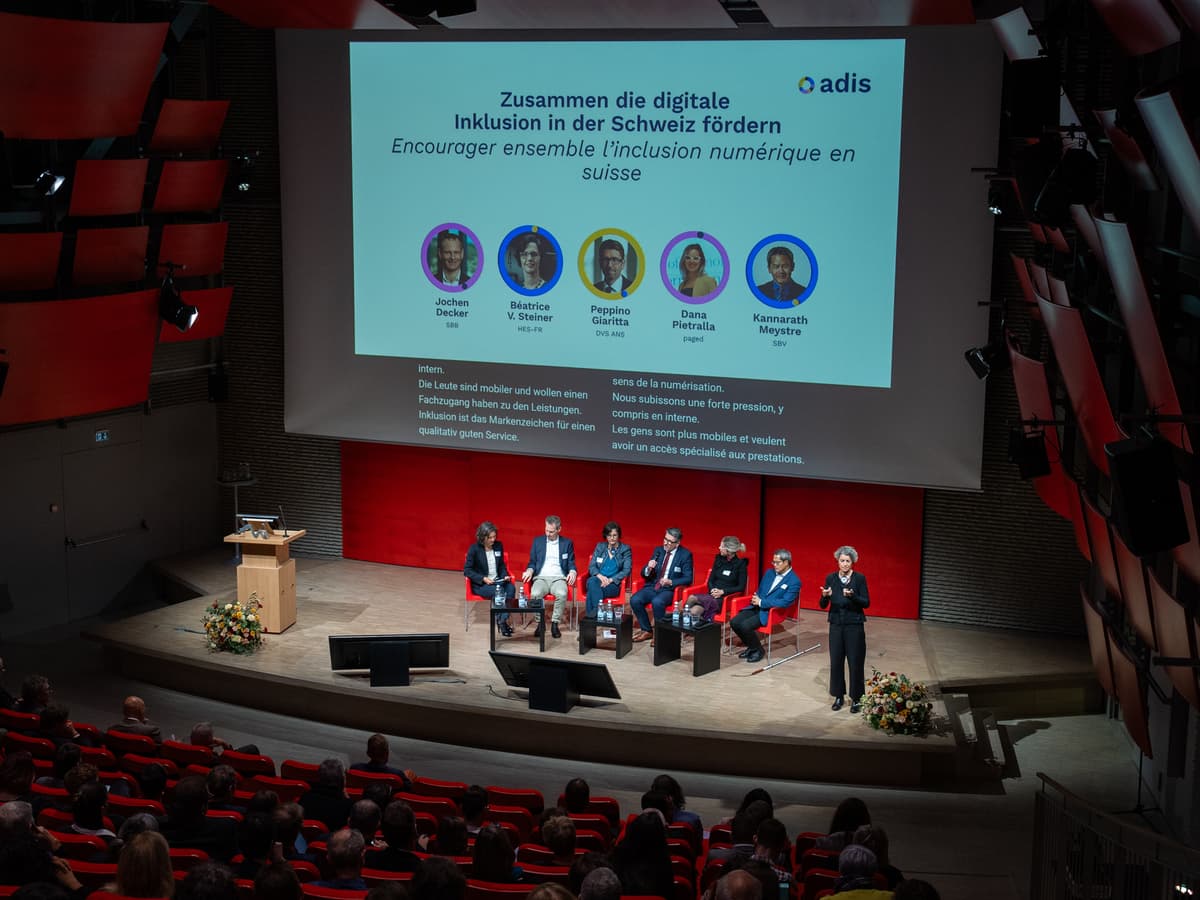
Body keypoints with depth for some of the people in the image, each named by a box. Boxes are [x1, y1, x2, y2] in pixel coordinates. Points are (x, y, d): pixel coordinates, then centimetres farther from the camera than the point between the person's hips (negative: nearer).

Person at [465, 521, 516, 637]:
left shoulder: (498, 546, 5)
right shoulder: (474, 549, -8)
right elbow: (467, 570, -9)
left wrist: (505, 575, -4)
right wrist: (483, 579, -20)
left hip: (497, 581, 5)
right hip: (480, 584, -5)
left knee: (511, 588, -27)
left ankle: (503, 620, -28)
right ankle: (501, 621, -19)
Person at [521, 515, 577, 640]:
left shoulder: (567, 543, 11)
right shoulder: (538, 541, 12)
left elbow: (571, 563, 11)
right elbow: (532, 562, 14)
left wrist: (572, 572, -11)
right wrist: (529, 571, -8)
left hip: (558, 578, -1)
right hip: (541, 577, 1)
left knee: (562, 594, -36)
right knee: (535, 594, -34)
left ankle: (555, 623, -20)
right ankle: (540, 623, -14)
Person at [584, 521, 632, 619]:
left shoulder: (625, 549, 8)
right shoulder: (600, 547, 17)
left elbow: (627, 570, -2)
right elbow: (591, 566, 9)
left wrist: (611, 580, -16)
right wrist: (600, 576, -14)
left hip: (614, 584, -3)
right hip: (598, 579, 3)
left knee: (592, 589, -34)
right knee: (591, 581, -36)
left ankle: (592, 613, -33)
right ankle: (598, 610, -40)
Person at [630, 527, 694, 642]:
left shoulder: (685, 554, -3)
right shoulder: (658, 550, 9)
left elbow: (688, 579, -7)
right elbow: (644, 574, 11)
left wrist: (670, 582, -23)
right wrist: (648, 569, -14)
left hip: (669, 589, -5)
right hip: (653, 586, 5)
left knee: (657, 602, -36)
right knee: (634, 600, -22)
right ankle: (647, 630, -5)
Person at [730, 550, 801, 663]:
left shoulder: (794, 581, -10)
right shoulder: (769, 572, 13)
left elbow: (785, 602, -18)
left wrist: (761, 602, -18)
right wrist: (756, 599, -3)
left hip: (771, 612, -7)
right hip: (757, 607, 7)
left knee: (745, 626, -26)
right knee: (734, 622, -12)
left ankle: (758, 650, 0)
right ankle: (751, 646, 11)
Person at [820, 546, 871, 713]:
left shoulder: (860, 578, -4)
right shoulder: (831, 578, 3)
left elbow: (866, 603, -8)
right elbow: (823, 605, 2)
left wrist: (852, 596, -25)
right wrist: (825, 596, -20)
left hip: (854, 625, -2)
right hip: (836, 625, 3)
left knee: (855, 662, -1)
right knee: (836, 661, 5)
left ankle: (856, 698, 11)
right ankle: (839, 696, 19)